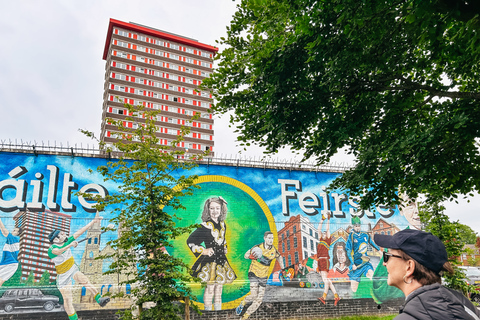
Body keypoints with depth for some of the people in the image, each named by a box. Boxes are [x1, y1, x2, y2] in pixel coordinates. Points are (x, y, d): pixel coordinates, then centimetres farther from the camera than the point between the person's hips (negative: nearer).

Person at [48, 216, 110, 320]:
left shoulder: (67, 242, -6)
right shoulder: (51, 249, -21)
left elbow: (80, 232, -4)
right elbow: (58, 251, -45)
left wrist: (93, 221, -4)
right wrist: (70, 245, -61)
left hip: (73, 269, 3)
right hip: (63, 275, -3)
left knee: (84, 280, -26)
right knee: (67, 300, -2)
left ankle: (99, 299, -34)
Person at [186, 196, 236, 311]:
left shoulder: (222, 225, 7)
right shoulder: (205, 226, -13)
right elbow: (190, 241, -12)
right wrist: (203, 251, -11)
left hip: (221, 261, 6)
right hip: (210, 262, -6)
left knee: (219, 287, 12)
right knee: (210, 287, -3)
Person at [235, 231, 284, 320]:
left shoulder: (274, 250, -4)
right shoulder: (257, 247, -13)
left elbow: (279, 258, 17)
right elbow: (245, 255, -5)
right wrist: (250, 256, -26)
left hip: (263, 276, 4)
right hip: (254, 273, -4)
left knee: (259, 300, 2)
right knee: (254, 295, -20)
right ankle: (243, 303, 13)